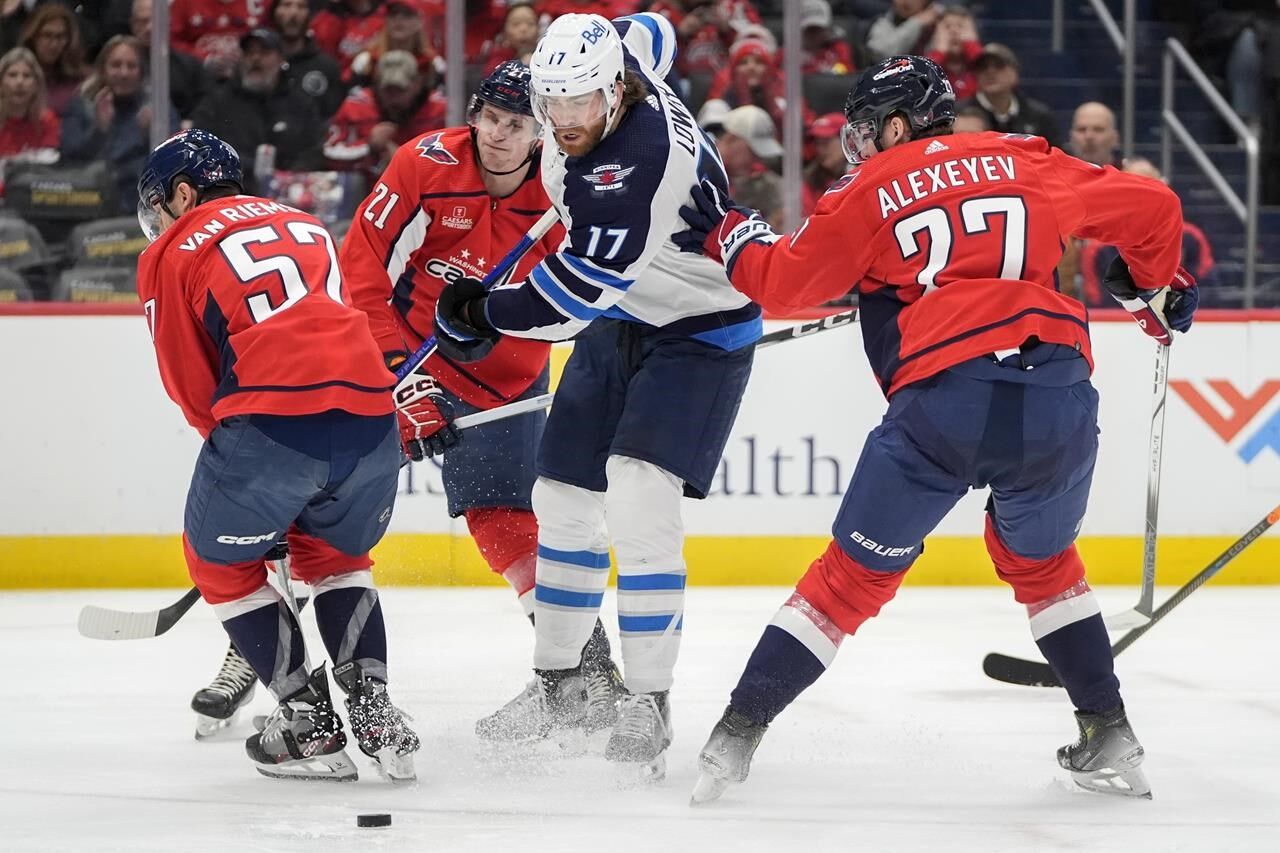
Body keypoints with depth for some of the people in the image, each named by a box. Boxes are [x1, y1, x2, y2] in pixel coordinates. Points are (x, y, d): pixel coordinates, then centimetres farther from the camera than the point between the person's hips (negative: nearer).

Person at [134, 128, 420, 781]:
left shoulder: (171, 254, 14)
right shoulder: (304, 225, 30)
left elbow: (192, 385, 11)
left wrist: (227, 440, 29)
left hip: (272, 419, -5)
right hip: (369, 410, 5)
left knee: (219, 559, 20)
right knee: (334, 553, 30)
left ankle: (309, 724, 15)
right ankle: (373, 708, 14)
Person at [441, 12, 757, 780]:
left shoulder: (642, 160, -35)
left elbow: (575, 290, -32)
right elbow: (649, 32, 15)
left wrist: (481, 317, -17)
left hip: (701, 333, -9)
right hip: (616, 325, 9)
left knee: (638, 502, -23)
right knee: (564, 500, 12)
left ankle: (647, 705, -16)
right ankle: (559, 683, 28)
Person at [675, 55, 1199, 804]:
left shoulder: (870, 192, 12)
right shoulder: (1028, 164, 19)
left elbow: (784, 284, 16)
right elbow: (1151, 208, 24)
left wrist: (727, 235, 34)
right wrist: (1159, 286, 42)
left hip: (944, 401, -3)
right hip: (1058, 398, 3)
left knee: (856, 573, 10)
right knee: (1041, 560, 28)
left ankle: (739, 732, 7)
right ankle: (1111, 739, 24)